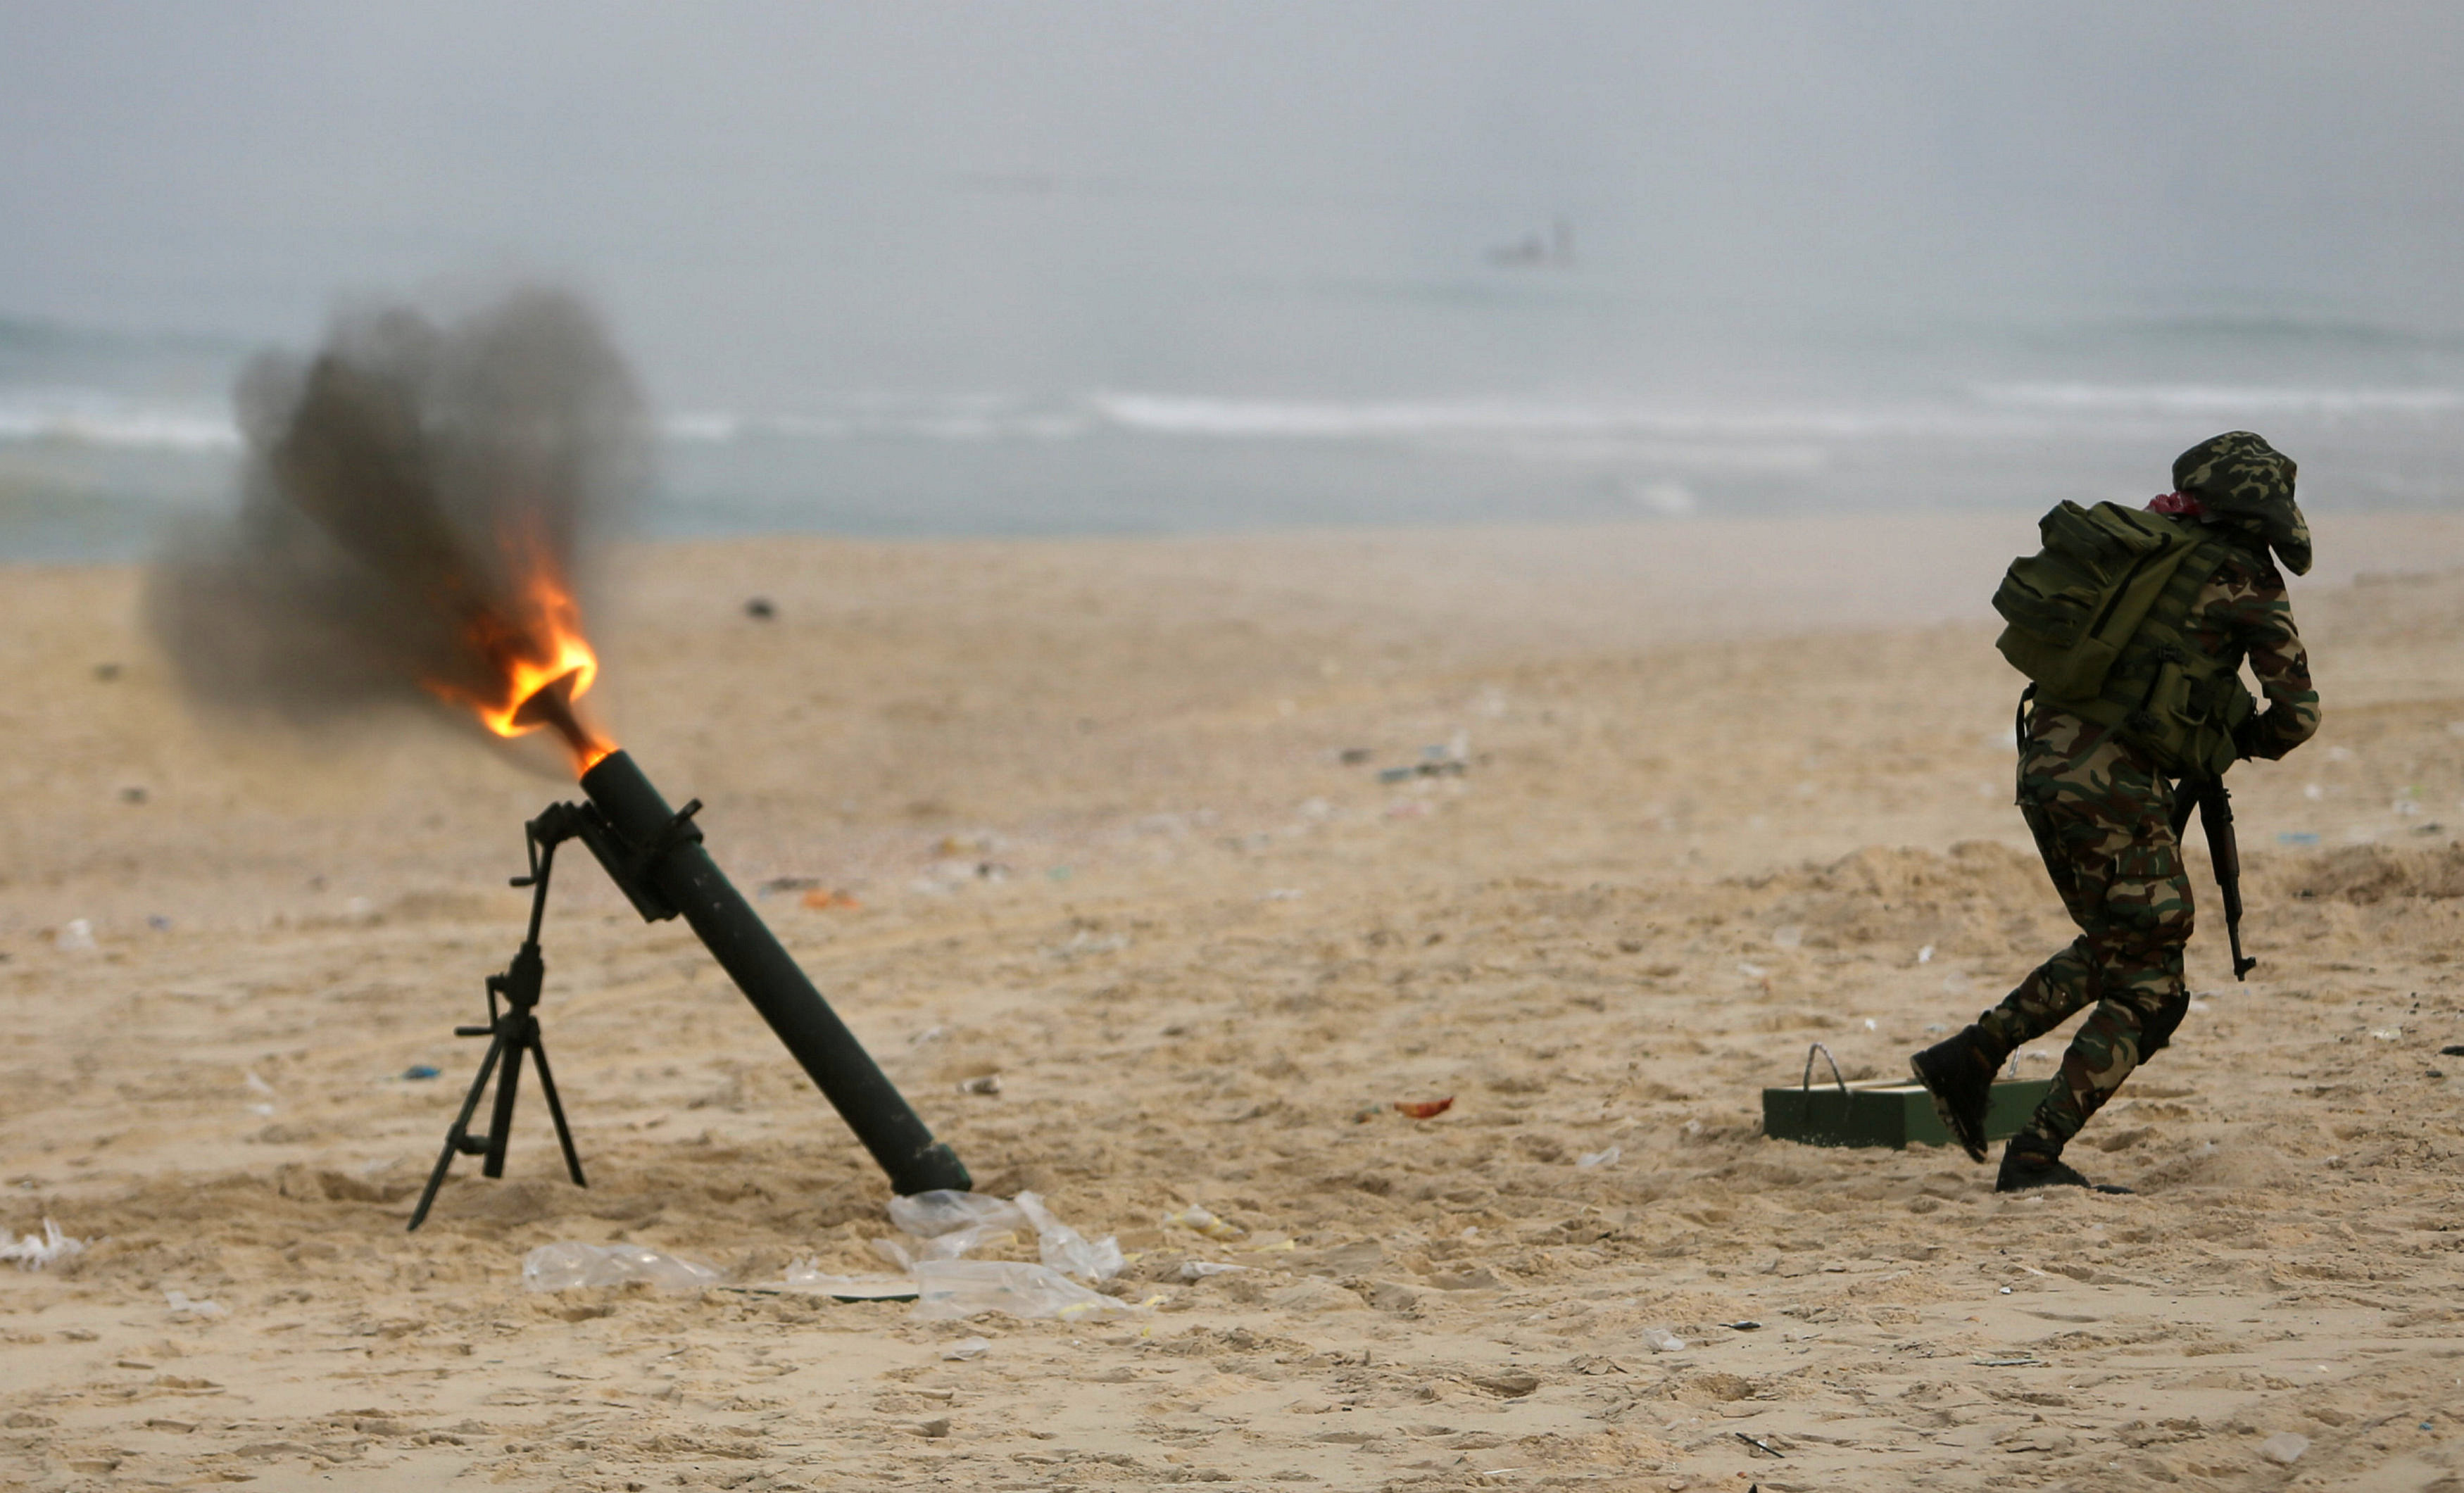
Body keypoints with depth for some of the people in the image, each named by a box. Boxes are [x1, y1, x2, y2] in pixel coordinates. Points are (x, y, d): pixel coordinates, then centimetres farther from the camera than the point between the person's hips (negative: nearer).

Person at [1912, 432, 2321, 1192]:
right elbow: (2296, 715, -4)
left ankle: (1969, 1059, 22)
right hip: (2114, 781, -8)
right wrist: (2246, 742, 19)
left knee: (2113, 950, 27)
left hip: (2045, 761, 8)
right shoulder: (2249, 584, -3)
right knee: (2148, 993, 0)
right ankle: (2034, 1157, -6)